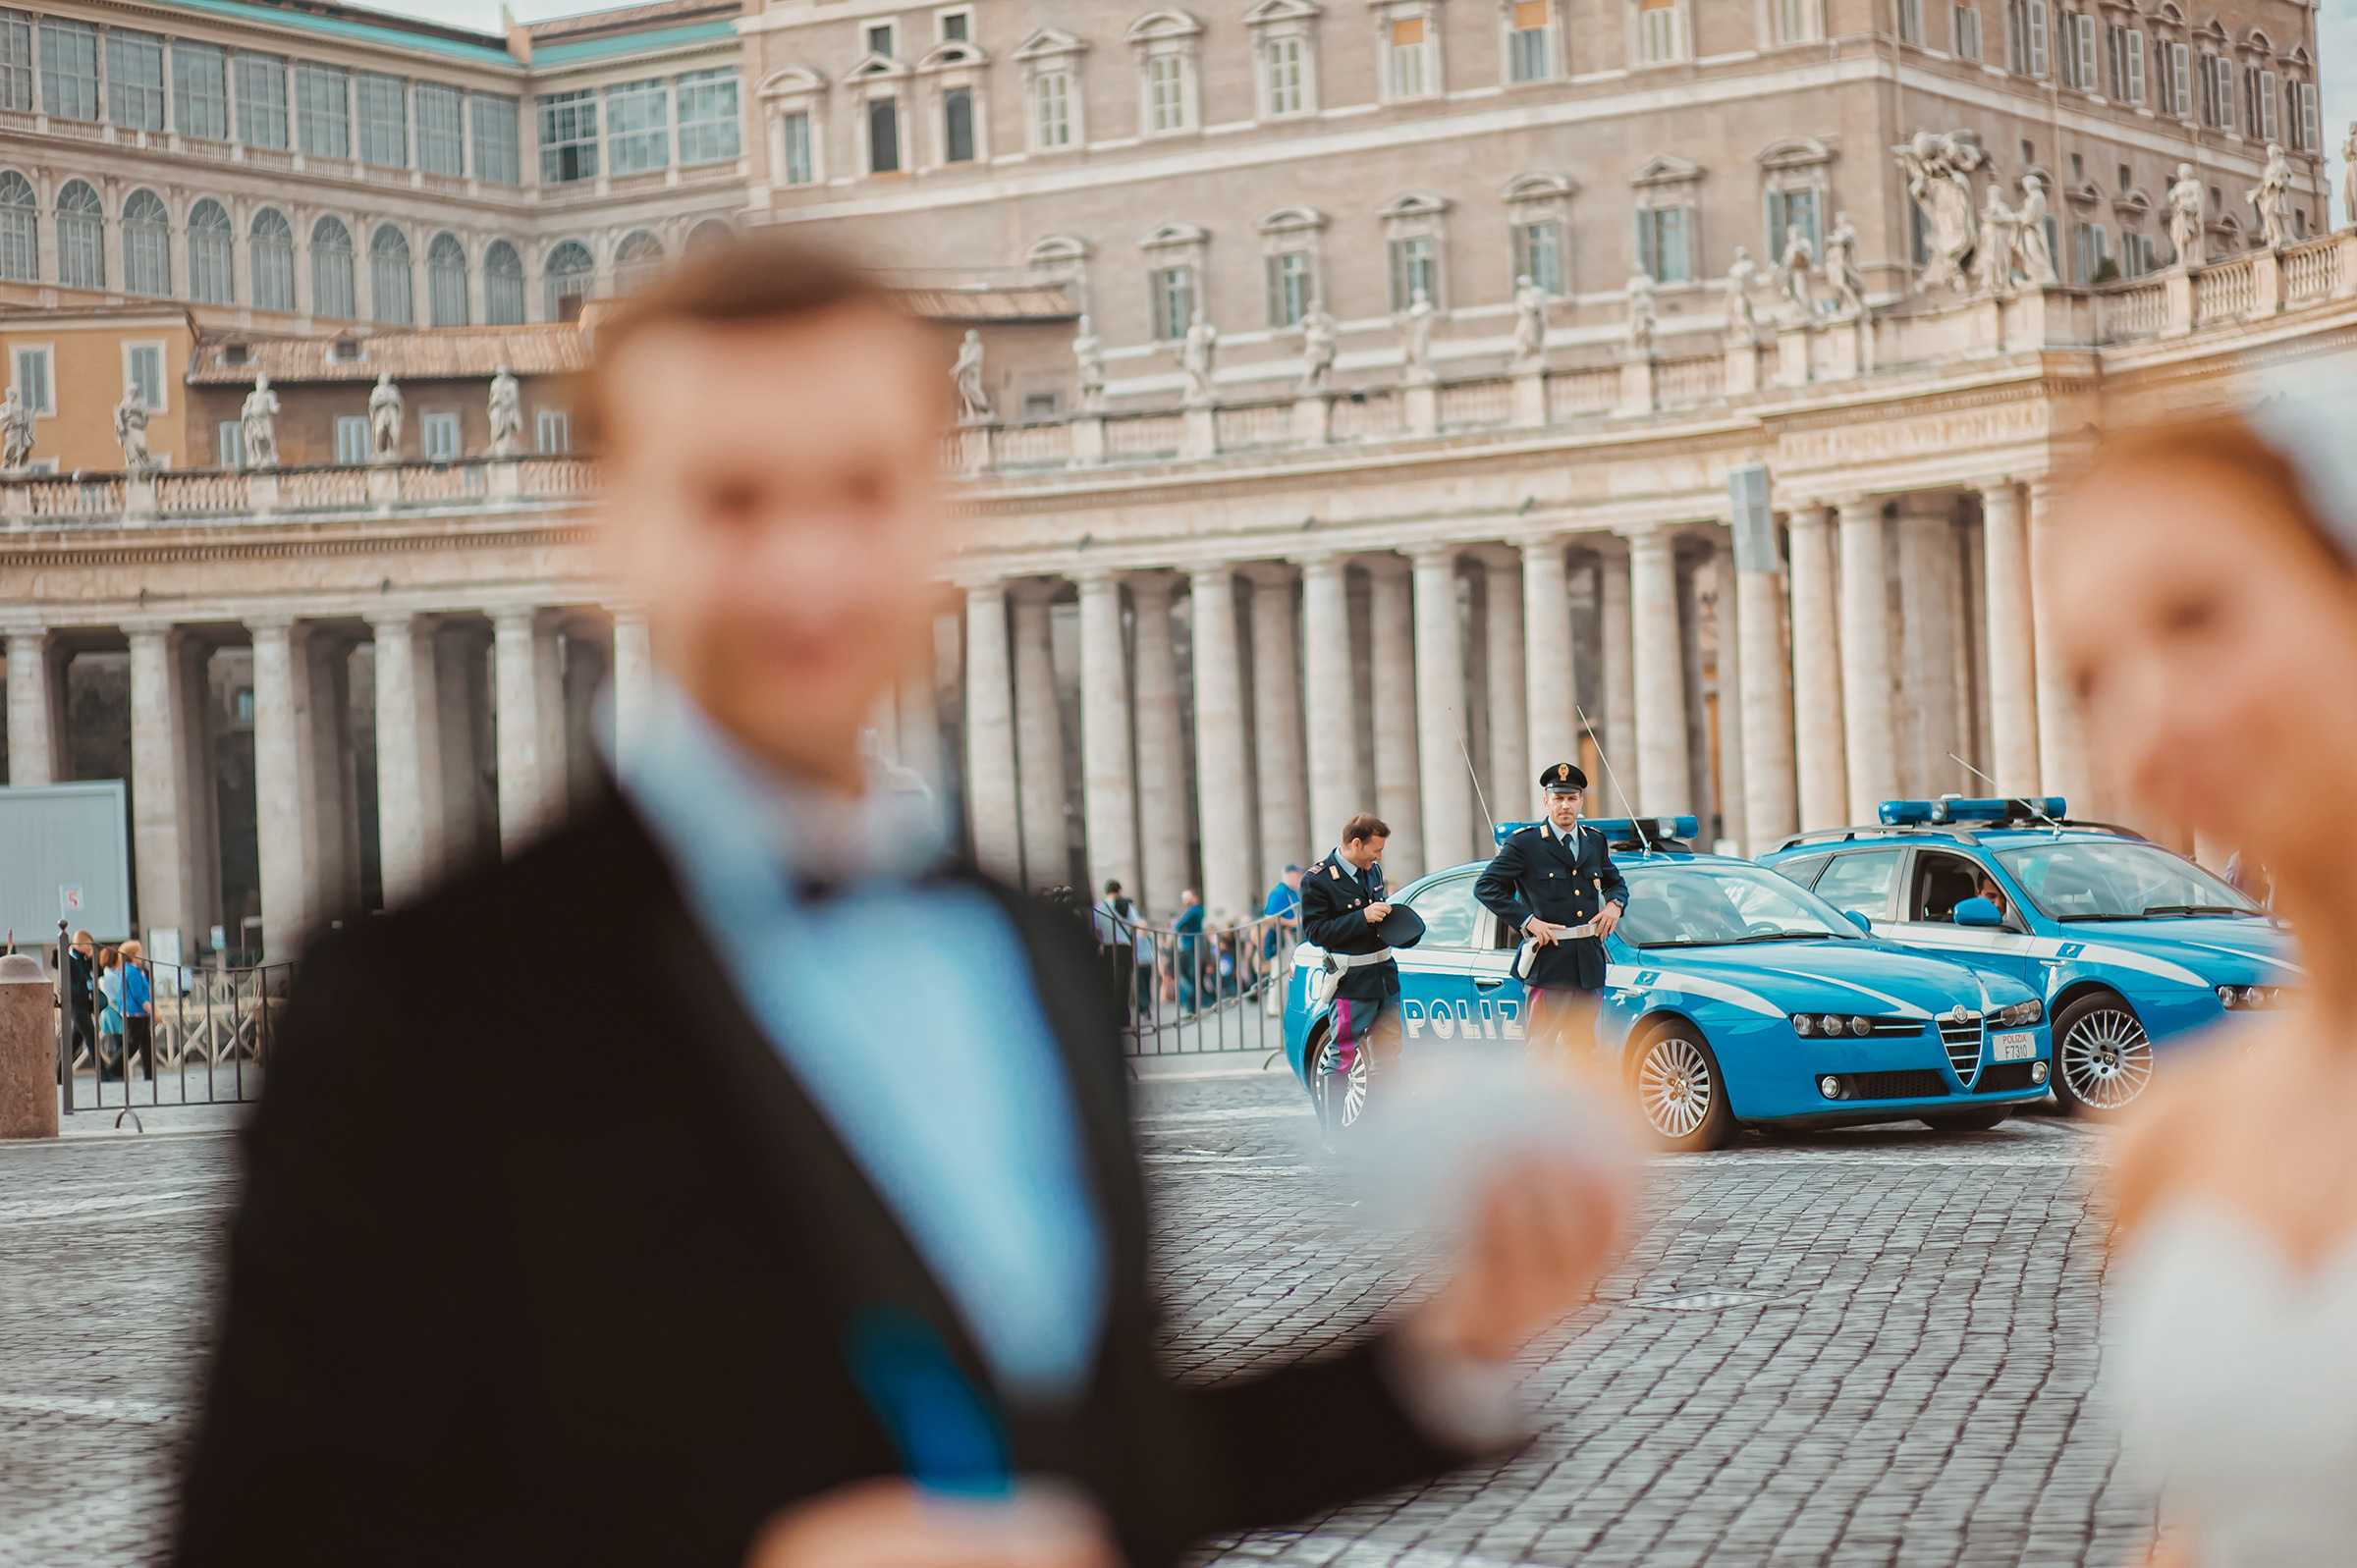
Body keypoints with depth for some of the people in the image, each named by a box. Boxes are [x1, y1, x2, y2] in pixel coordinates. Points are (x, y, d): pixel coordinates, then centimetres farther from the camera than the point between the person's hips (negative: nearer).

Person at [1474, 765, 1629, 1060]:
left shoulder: (1595, 842, 14)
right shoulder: (1524, 843, -3)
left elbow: (1615, 882, 29)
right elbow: (1486, 887, -4)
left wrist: (1615, 904, 4)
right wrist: (1528, 921, -13)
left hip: (1589, 966, 5)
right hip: (1548, 965, -5)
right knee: (1541, 1047, -9)